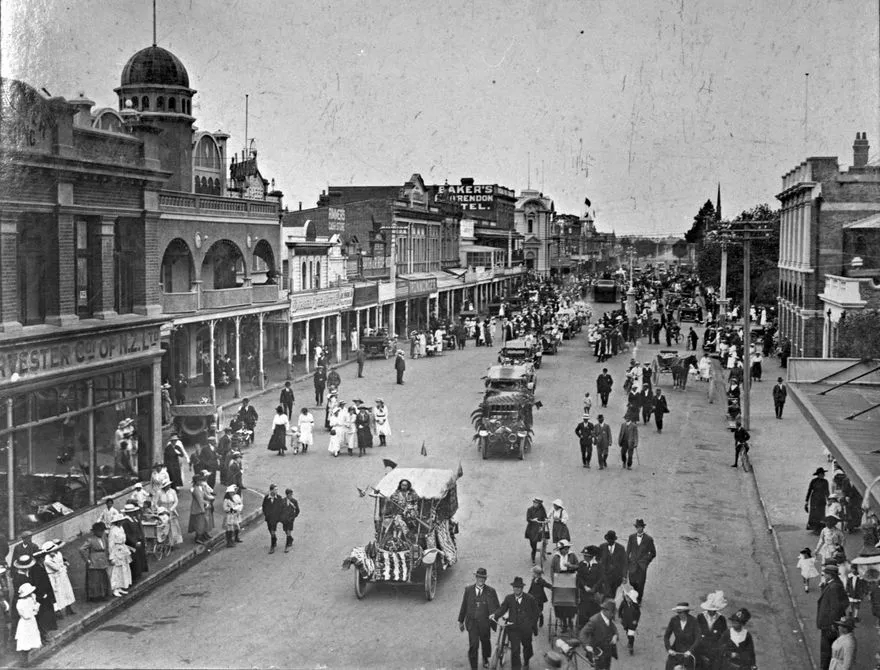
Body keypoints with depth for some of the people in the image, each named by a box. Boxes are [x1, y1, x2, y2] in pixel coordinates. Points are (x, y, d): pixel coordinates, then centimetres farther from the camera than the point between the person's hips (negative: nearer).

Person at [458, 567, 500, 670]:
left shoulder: (490, 591, -6)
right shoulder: (468, 589, -1)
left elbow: (497, 607, -4)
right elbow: (464, 606, 5)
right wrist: (461, 621, 8)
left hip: (485, 623, 1)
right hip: (472, 622, 0)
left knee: (485, 642, 20)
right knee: (473, 645, -8)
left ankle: (485, 659, 49)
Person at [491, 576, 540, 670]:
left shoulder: (530, 599, -4)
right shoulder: (508, 598, -1)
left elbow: (535, 613, 4)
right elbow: (502, 609, -6)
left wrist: (533, 625, 0)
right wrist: (494, 615, -24)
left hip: (526, 628, 1)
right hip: (513, 628, -1)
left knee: (527, 646, 20)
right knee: (515, 649, -8)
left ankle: (526, 662, 48)